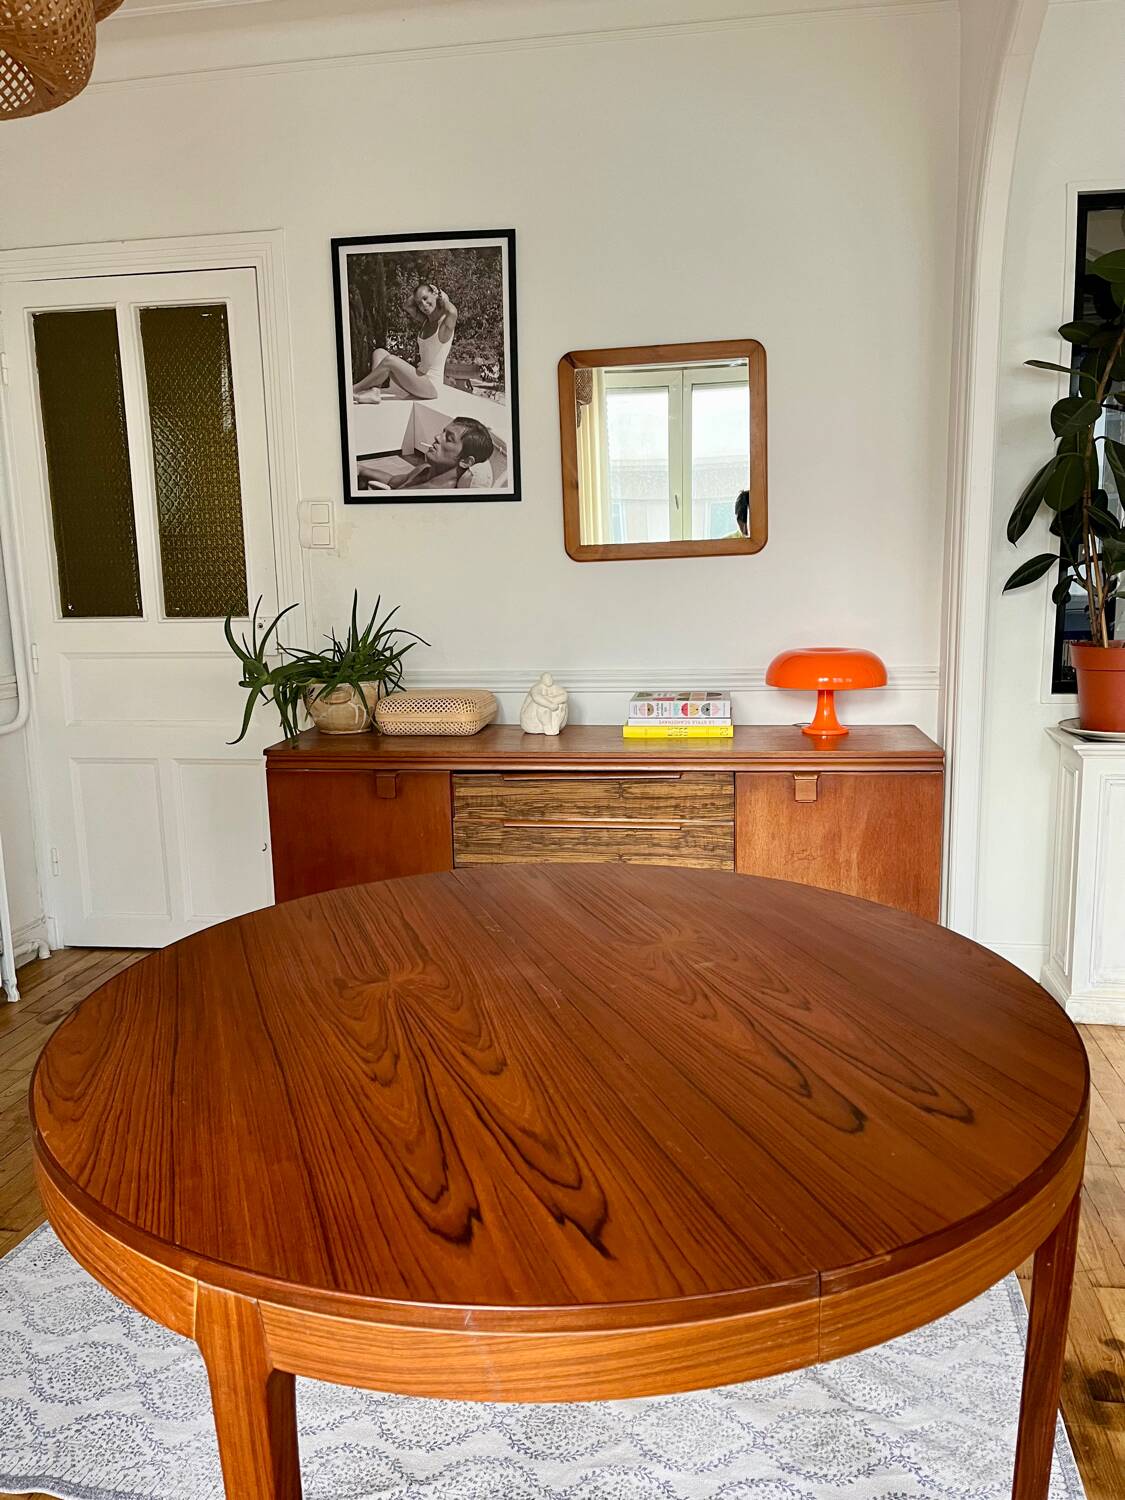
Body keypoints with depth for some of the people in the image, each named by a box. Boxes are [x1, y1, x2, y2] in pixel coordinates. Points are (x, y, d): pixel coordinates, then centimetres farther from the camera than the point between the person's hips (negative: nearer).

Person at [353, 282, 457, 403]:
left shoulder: (445, 324, -12)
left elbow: (452, 311, -34)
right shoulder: (425, 323, 13)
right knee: (380, 353, 2)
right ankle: (373, 391, -21)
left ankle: (354, 389, -11)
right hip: (419, 376, 9)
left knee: (390, 360, -23)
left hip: (431, 385, -9)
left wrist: (441, 297, -14)